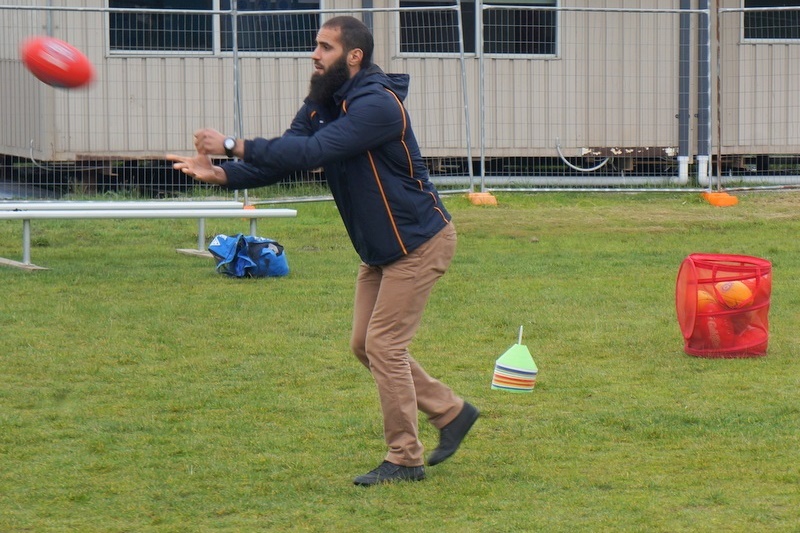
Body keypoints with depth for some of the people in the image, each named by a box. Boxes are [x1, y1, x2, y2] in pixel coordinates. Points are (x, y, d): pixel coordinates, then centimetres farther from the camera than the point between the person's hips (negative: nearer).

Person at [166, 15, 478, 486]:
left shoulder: (377, 104, -26)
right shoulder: (322, 105, 4)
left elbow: (311, 152, -35)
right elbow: (284, 159, -3)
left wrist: (234, 146, -35)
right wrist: (222, 174, -19)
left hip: (419, 241, -9)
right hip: (381, 248, 9)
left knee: (384, 345, -8)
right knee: (365, 345, 11)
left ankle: (405, 460, 2)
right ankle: (452, 412, 26)